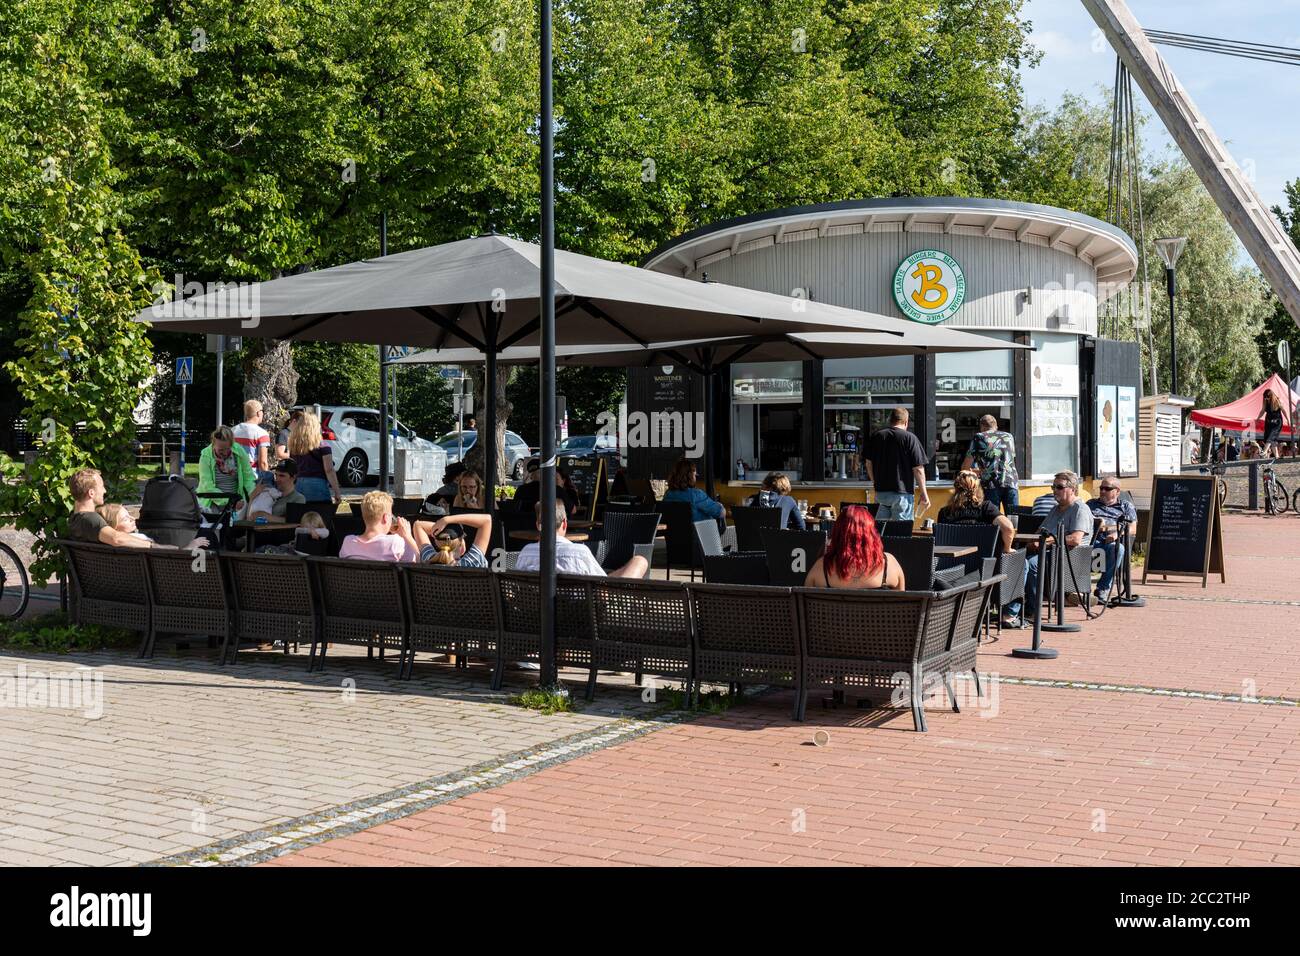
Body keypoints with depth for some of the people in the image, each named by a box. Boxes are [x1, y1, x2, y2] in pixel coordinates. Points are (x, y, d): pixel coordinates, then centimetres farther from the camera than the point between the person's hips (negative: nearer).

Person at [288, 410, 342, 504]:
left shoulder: (293, 448, 7)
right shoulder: (322, 446, -5)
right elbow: (329, 471, -10)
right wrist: (337, 492, -7)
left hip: (298, 486, 5)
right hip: (317, 485, -5)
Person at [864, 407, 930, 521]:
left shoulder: (876, 437, 7)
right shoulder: (910, 438, -7)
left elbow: (869, 463, 13)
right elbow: (918, 469, -9)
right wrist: (924, 493, -2)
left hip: (881, 491, 5)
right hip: (902, 492, -5)